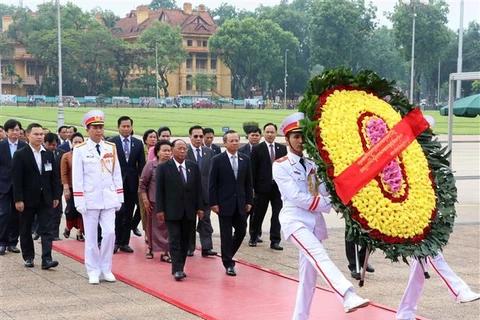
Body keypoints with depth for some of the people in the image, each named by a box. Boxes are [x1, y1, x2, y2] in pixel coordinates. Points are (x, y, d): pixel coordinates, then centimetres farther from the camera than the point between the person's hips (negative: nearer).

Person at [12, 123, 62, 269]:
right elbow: (17, 179, -9)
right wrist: (18, 199, -14)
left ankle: (46, 259, -9)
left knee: (46, 230, -5)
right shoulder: (20, 154, -5)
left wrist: (56, 196, 4)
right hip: (28, 199, -2)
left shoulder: (49, 154, 7)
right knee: (26, 230, 9)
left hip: (46, 199, 2)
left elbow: (54, 176, 9)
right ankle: (28, 257, 22)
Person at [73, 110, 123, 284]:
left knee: (109, 233, -1)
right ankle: (93, 271, 13)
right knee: (91, 236, 4)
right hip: (90, 200, -3)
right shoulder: (80, 150, -4)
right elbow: (77, 178, -4)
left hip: (108, 199, 3)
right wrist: (80, 202, -8)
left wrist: (119, 198, 6)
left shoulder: (111, 148, 6)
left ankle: (106, 268, 14)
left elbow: (117, 174, 9)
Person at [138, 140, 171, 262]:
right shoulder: (151, 165, -5)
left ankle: (165, 252, 5)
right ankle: (151, 248, 27)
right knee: (152, 225, 10)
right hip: (153, 202, -1)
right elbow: (142, 184, -2)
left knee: (167, 227, 0)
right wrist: (145, 200, -6)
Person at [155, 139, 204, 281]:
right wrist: (160, 209, -8)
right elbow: (159, 190, -3)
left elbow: (198, 188, 9)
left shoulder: (193, 167, 7)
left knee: (185, 240, 7)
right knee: (175, 240, -7)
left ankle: (179, 268, 15)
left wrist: (200, 207, 4)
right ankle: (177, 269, -8)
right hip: (172, 210, -4)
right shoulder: (163, 167, -3)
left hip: (189, 211, 4)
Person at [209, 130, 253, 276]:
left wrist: (249, 201, 5)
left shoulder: (245, 159, 6)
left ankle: (227, 255, 29)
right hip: (224, 203, -4)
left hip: (240, 203, 4)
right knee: (226, 234, 1)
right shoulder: (217, 160, -5)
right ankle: (228, 264, 11)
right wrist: (213, 203, -10)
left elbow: (248, 182, 9)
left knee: (241, 232, 7)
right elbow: (212, 183, -5)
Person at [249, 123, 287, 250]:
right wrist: (252, 187, -8)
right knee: (258, 214, 7)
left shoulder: (282, 148, 9)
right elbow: (253, 170, -3)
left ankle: (275, 241, 7)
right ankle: (253, 237, 23)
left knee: (277, 215, 2)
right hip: (263, 187, -2)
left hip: (278, 187, 2)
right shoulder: (257, 149, 0)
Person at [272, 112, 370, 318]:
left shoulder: (312, 164, 16)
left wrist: (327, 201, -16)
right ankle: (348, 297, -47)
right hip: (295, 219, -7)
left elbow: (323, 194, 7)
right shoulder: (280, 166, -3)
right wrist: (328, 205, -13)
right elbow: (296, 197, -13)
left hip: (314, 220, 7)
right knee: (319, 255, -29)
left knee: (309, 272, 6)